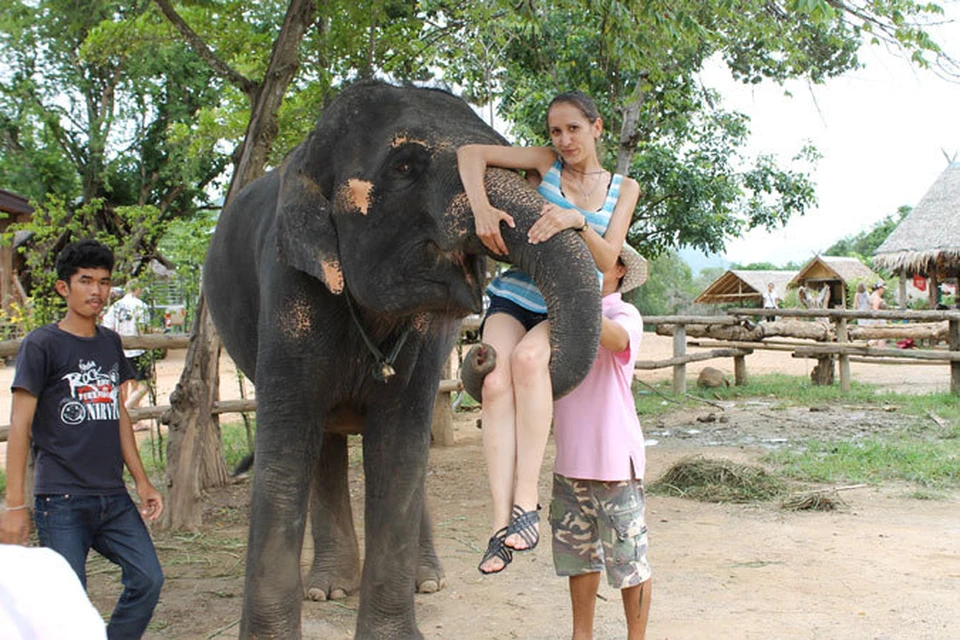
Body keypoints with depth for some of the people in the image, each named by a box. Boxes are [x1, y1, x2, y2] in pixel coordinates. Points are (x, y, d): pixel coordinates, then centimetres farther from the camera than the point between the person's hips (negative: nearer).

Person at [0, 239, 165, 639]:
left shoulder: (110, 343, 14)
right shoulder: (41, 345, -4)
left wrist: (141, 481, 16)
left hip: (114, 497, 6)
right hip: (62, 499, -6)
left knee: (148, 580, 1)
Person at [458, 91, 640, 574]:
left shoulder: (623, 188, 13)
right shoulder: (546, 163, 11)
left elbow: (607, 260, 2)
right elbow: (471, 153, 6)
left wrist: (577, 221, -17)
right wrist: (480, 207, -12)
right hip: (515, 297, 1)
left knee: (528, 357, -37)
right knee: (496, 381, -30)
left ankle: (526, 499, -38)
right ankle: (502, 522, -36)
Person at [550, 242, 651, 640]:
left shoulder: (625, 315, -7)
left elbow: (614, 339, -31)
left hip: (614, 460, -6)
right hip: (570, 461, 6)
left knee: (627, 558, 3)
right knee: (578, 552, 15)